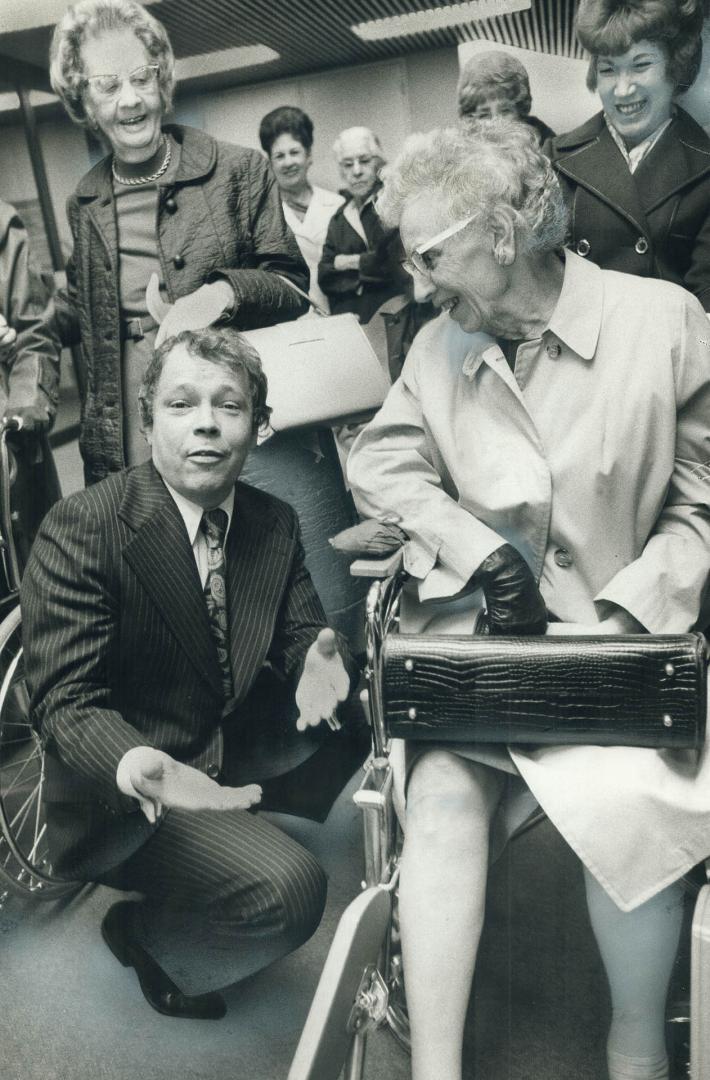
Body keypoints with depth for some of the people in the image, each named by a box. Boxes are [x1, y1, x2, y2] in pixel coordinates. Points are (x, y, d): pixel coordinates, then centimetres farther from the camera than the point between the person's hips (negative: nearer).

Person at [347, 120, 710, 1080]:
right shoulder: (438, 346, 7)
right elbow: (379, 461, 8)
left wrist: (620, 619, -15)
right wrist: (472, 540, -9)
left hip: (624, 631, -1)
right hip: (474, 626, 2)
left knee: (630, 802, -26)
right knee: (444, 794, -24)